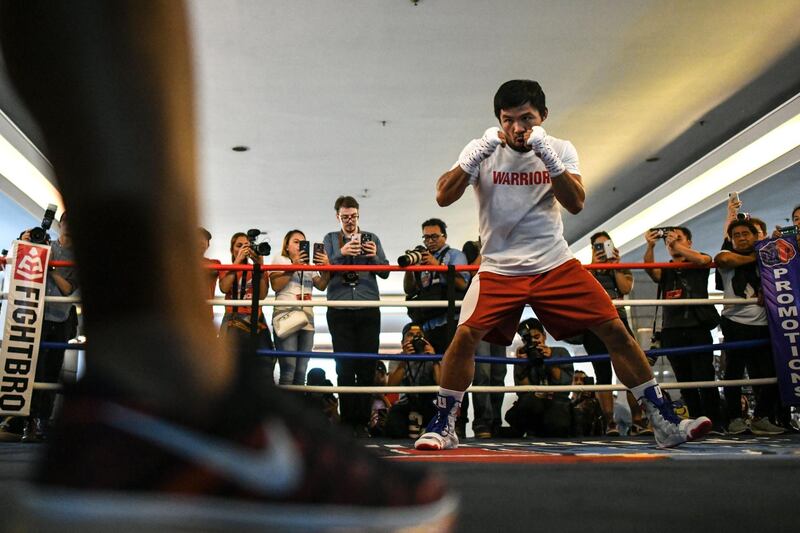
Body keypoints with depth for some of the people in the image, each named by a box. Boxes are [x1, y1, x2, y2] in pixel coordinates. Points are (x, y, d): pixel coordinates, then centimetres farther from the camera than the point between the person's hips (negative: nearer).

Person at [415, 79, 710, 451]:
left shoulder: (561, 149, 2)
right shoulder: (482, 150, -2)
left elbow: (576, 204, -11)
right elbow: (444, 197, -13)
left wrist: (546, 155, -23)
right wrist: (477, 154, -26)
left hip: (556, 265, 2)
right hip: (499, 269, -1)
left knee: (616, 331, -6)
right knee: (464, 336, -19)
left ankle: (665, 424, 8)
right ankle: (442, 427, 1)